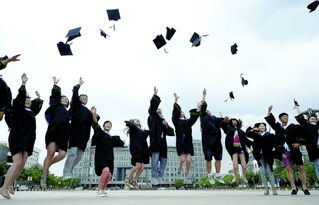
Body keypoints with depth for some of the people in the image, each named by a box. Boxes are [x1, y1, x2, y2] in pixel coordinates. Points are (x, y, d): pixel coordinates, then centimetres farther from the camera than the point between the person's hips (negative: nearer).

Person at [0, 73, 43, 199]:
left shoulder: (31, 112, 19)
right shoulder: (18, 109, 2)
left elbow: (37, 105, 38)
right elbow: (20, 97, -14)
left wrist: (39, 98, 36)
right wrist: (23, 84, -18)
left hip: (28, 140, 7)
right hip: (17, 138, -7)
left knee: (22, 164, 1)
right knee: (17, 163, -17)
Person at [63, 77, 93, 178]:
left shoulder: (89, 112, 23)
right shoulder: (76, 105, 13)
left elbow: (90, 124, 15)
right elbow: (74, 94, 0)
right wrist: (78, 85, 5)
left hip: (83, 135, 5)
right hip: (74, 132, -5)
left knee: (79, 156, 3)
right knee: (72, 153, -14)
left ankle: (69, 172, 12)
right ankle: (66, 174, -9)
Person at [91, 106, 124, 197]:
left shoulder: (112, 138, 18)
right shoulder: (100, 133, 2)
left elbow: (121, 144, 27)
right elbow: (95, 125, -18)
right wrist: (94, 114, -31)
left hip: (109, 158, 6)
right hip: (100, 157, -6)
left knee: (109, 175, 0)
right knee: (106, 170, -26)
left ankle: (103, 190, 22)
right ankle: (99, 190, -13)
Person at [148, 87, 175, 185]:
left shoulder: (163, 120, 24)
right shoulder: (153, 117, 9)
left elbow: (171, 132, 18)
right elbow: (153, 105, -10)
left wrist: (166, 126, 0)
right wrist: (155, 95, -18)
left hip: (162, 142, 7)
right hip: (155, 141, -7)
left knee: (163, 160, 9)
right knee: (155, 159, -10)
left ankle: (160, 176, 19)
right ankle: (154, 177, -2)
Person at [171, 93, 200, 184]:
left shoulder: (188, 121, 17)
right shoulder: (176, 121, 6)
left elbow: (194, 117, 5)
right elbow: (175, 112, -6)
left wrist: (198, 108, -7)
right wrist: (176, 101, -15)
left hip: (188, 143, 3)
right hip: (180, 142, -3)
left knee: (188, 160, -3)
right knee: (183, 158, -12)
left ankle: (187, 176, 14)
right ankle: (180, 169, 20)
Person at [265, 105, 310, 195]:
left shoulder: (293, 126, 4)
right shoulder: (277, 126, 9)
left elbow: (302, 136, 8)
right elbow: (270, 120, 7)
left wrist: (298, 143, -5)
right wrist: (269, 111, -2)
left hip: (295, 150, -1)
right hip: (284, 151, 1)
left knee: (301, 168, 1)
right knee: (288, 168, -1)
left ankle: (304, 187, 10)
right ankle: (294, 188, 6)